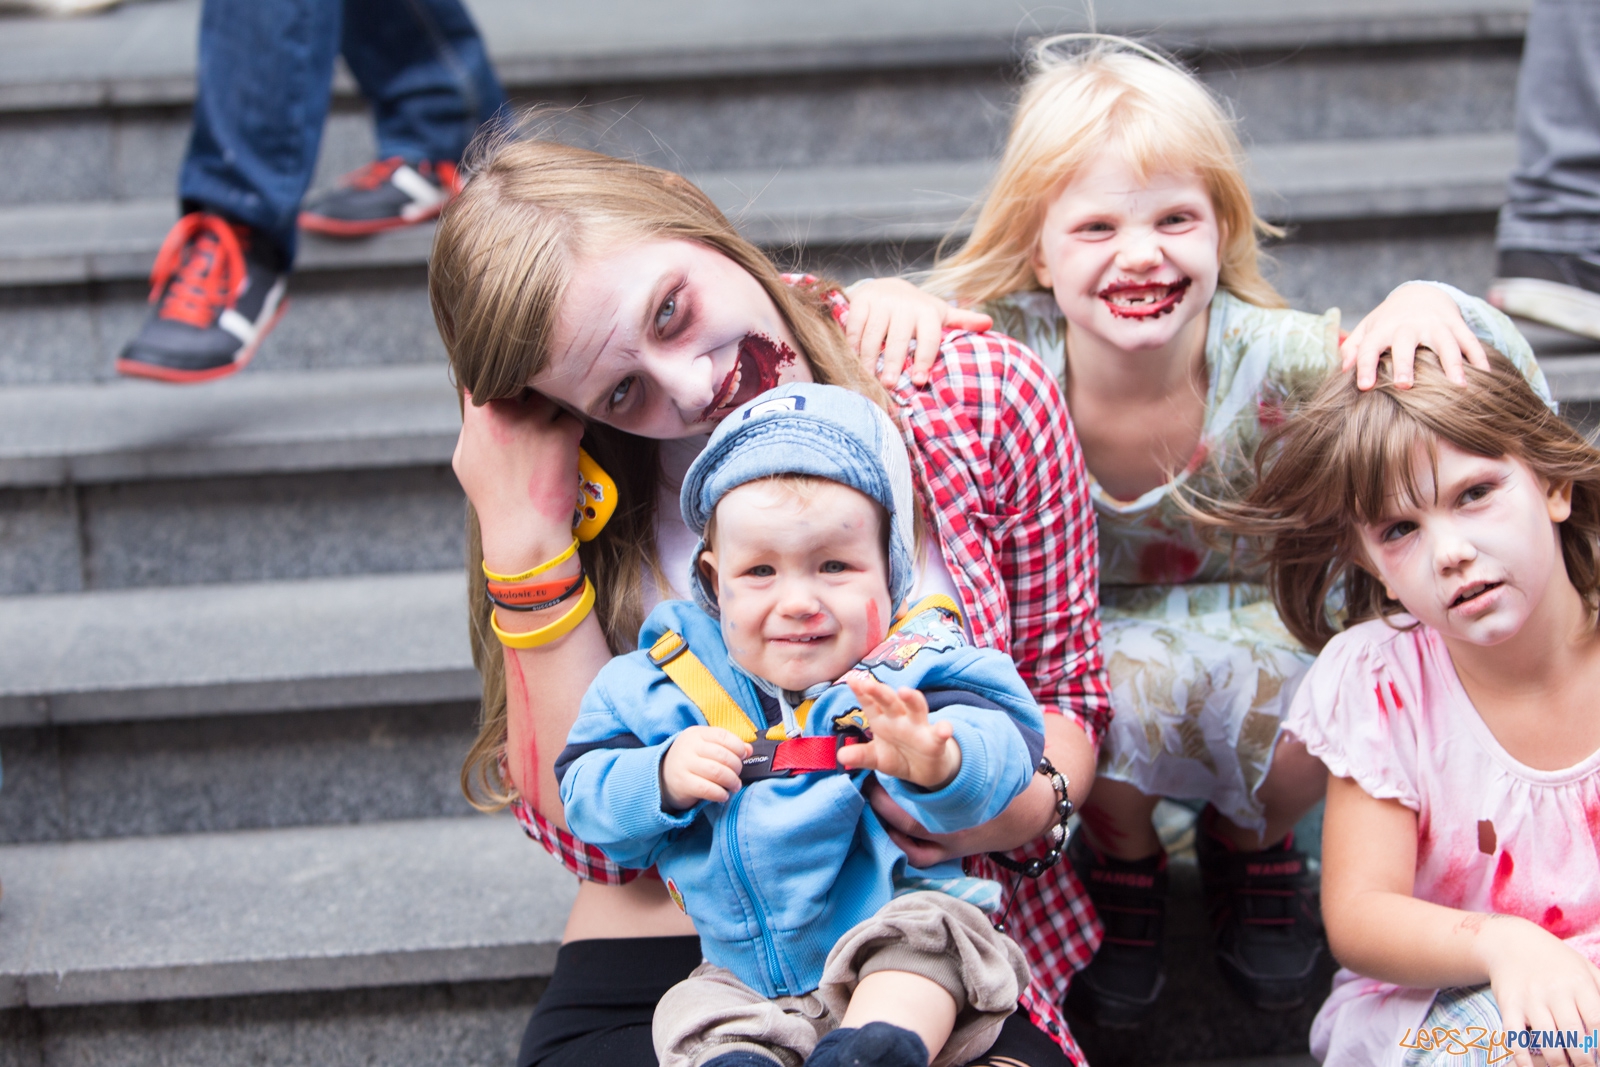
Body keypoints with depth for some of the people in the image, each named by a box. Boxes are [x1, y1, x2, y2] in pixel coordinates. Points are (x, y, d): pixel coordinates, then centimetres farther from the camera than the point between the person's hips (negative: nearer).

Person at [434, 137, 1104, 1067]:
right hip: (661, 971, 0)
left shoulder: (981, 394, -1)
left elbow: (1065, 686, 11)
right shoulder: (578, 487, 2)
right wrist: (524, 547, -12)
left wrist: (1031, 805, -12)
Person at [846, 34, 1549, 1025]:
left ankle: (1249, 843, 13)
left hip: (1247, 629, 1)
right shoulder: (1007, 351, -23)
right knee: (1117, 694, -33)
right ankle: (1124, 855, 7)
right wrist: (886, 303, -34)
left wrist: (1425, 304, -44)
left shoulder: (1271, 358, -25)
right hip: (1081, 637, 0)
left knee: (1306, 741, -29)